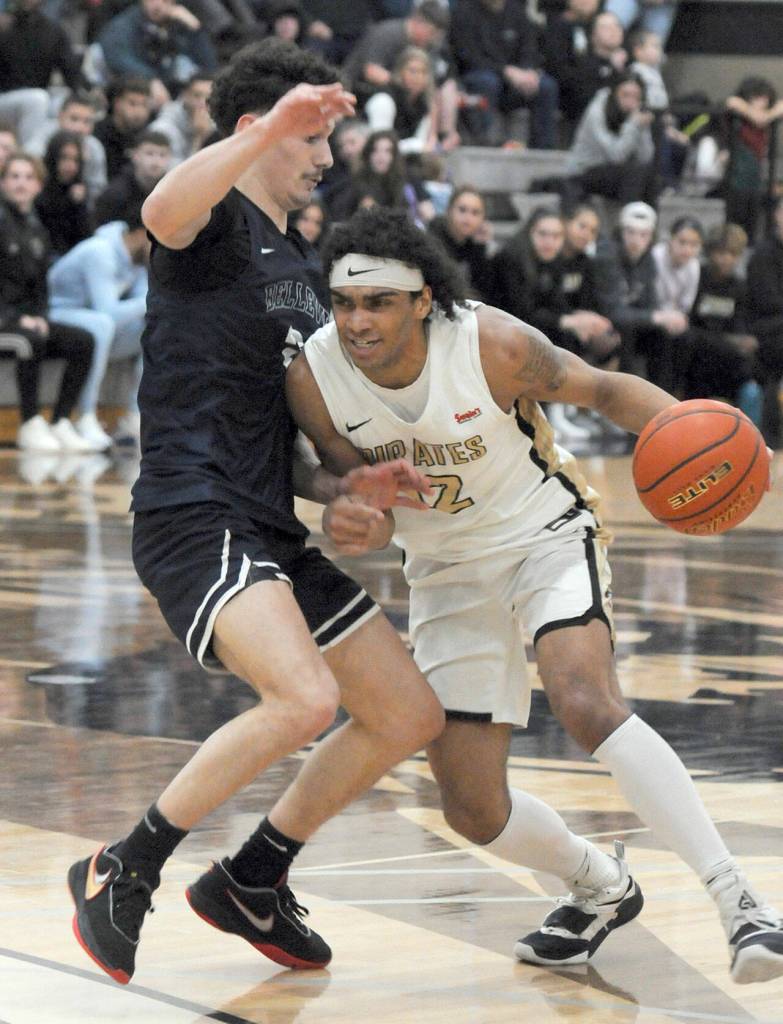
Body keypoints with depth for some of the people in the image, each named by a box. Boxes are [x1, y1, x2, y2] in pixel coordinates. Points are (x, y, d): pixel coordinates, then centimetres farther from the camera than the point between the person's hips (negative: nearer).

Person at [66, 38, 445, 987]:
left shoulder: (303, 269, 24)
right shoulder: (214, 222, -2)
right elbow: (163, 209, -31)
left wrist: (341, 487, 10)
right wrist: (272, 128, -44)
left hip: (271, 534, 9)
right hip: (192, 518, -9)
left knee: (410, 714, 9)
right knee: (305, 697, -29)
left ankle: (250, 881, 22)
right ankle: (122, 872, -13)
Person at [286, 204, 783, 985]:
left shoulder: (493, 345, -25)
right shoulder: (313, 377, -18)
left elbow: (604, 390, -11)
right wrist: (365, 526, -29)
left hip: (545, 535, -4)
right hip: (446, 570, 4)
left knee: (585, 702, -33)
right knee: (472, 811, 0)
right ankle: (602, 890, 31)